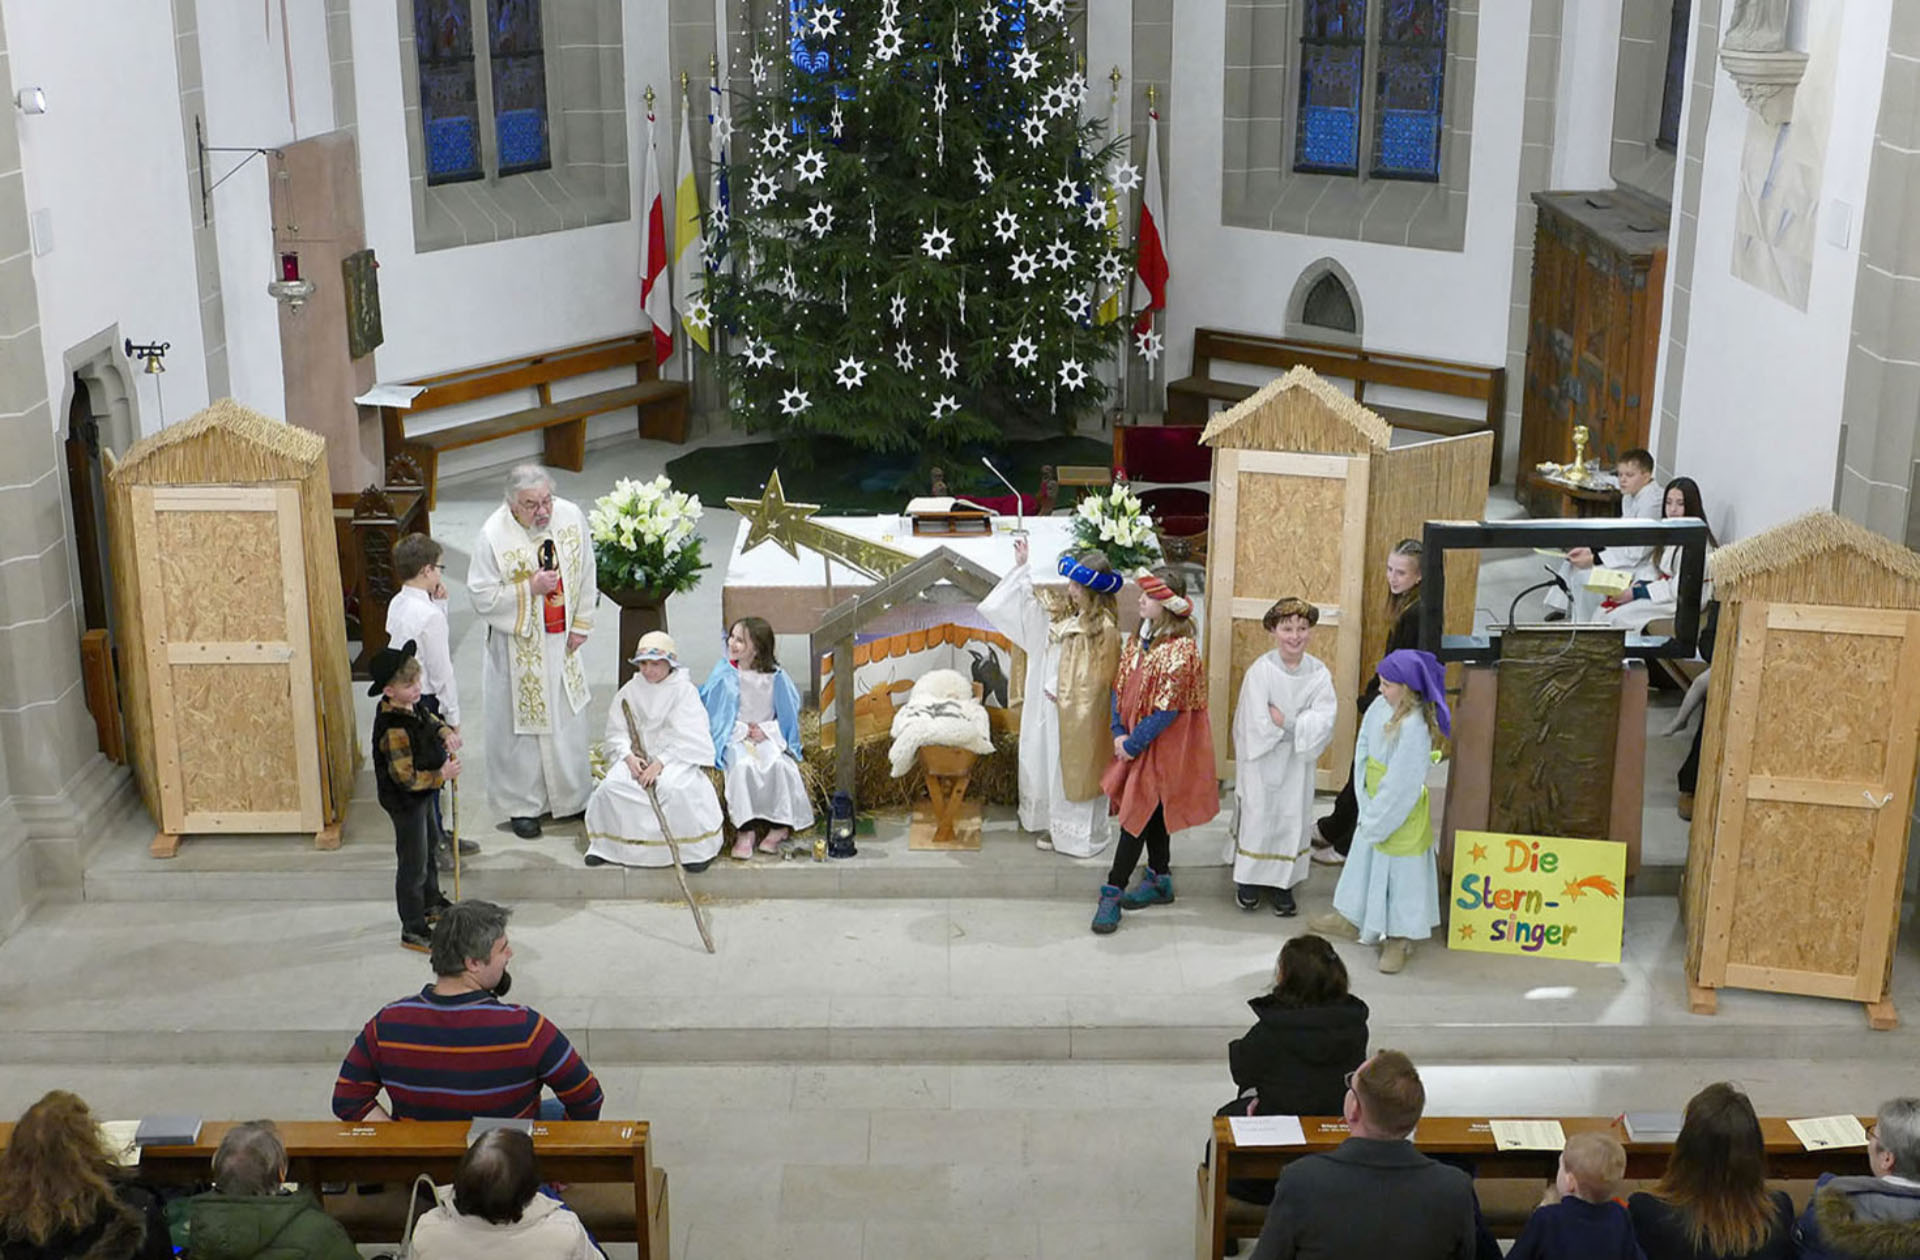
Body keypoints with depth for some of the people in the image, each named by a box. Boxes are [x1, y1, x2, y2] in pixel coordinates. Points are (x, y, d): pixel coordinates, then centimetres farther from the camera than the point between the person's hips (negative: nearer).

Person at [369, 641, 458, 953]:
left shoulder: (411, 708, -6)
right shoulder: (394, 730, -34)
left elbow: (431, 722, 14)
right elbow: (406, 778, -33)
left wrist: (448, 734, -6)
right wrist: (442, 775, -25)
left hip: (423, 795, 11)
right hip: (405, 802, -11)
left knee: (430, 844, 29)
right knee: (413, 864, 1)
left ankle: (431, 903, 51)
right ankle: (413, 931, 14)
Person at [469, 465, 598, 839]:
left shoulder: (571, 517, -9)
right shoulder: (493, 536, -20)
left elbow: (586, 574, 3)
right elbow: (482, 597, -15)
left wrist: (581, 624, 2)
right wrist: (530, 589, -25)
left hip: (562, 640, 4)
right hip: (519, 645, -4)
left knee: (569, 715, 16)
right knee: (521, 723, 6)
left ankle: (572, 797, 34)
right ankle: (523, 804, 23)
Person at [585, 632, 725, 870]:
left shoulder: (684, 690, -4)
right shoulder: (630, 691, 8)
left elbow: (688, 739, -11)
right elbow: (616, 732, 7)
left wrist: (659, 763, -21)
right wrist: (628, 756, -13)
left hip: (675, 756, -4)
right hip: (638, 756, 4)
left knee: (674, 787, -35)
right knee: (610, 785, -22)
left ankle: (694, 848, -16)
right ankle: (605, 845, 0)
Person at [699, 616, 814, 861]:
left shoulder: (774, 677, 1)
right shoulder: (724, 674, 1)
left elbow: (789, 714, 10)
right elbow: (710, 711, 5)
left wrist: (766, 730, -6)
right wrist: (744, 731, -5)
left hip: (768, 737, 1)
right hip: (733, 739, -1)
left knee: (781, 765, -31)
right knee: (743, 765, -34)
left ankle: (780, 825, -20)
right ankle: (744, 829, -31)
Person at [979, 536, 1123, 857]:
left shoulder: (1104, 628, -20)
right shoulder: (1065, 614, 3)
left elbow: (1098, 678, -18)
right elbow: (1029, 604, 18)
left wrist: (1064, 696, -13)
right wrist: (1022, 568, 12)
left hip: (1080, 715, -8)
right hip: (1052, 707, 8)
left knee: (1075, 770, 3)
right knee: (1050, 766, 17)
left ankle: (1082, 834, 16)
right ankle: (1056, 826, 31)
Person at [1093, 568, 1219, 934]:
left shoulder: (1180, 649, -19)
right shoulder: (1139, 640, 7)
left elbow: (1167, 708, -20)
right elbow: (1120, 688, 9)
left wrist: (1133, 743, -16)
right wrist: (1118, 733, -4)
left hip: (1162, 746, -8)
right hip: (1135, 741, 8)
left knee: (1138, 814, -6)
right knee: (1151, 814, 16)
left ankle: (1113, 892, -3)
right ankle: (1160, 880, 28)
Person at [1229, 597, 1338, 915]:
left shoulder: (1319, 673, -7)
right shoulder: (1261, 671, -15)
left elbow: (1324, 722, -15)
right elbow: (1257, 724, -20)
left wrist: (1285, 722, -20)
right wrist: (1303, 724, -13)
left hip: (1298, 762, 3)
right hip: (1261, 759, -3)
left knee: (1293, 819, 9)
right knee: (1257, 816, 8)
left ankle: (1282, 882, 23)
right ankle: (1248, 880, 24)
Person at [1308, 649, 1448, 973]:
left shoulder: (1414, 728, -29)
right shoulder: (1380, 707, -7)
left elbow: (1401, 786, -24)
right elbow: (1364, 753, 1)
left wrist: (1376, 820, -16)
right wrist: (1365, 804, -3)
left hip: (1402, 814, -8)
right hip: (1375, 806, 8)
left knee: (1401, 872, 7)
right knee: (1363, 859, 23)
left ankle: (1400, 938, 22)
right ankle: (1351, 919, 41)